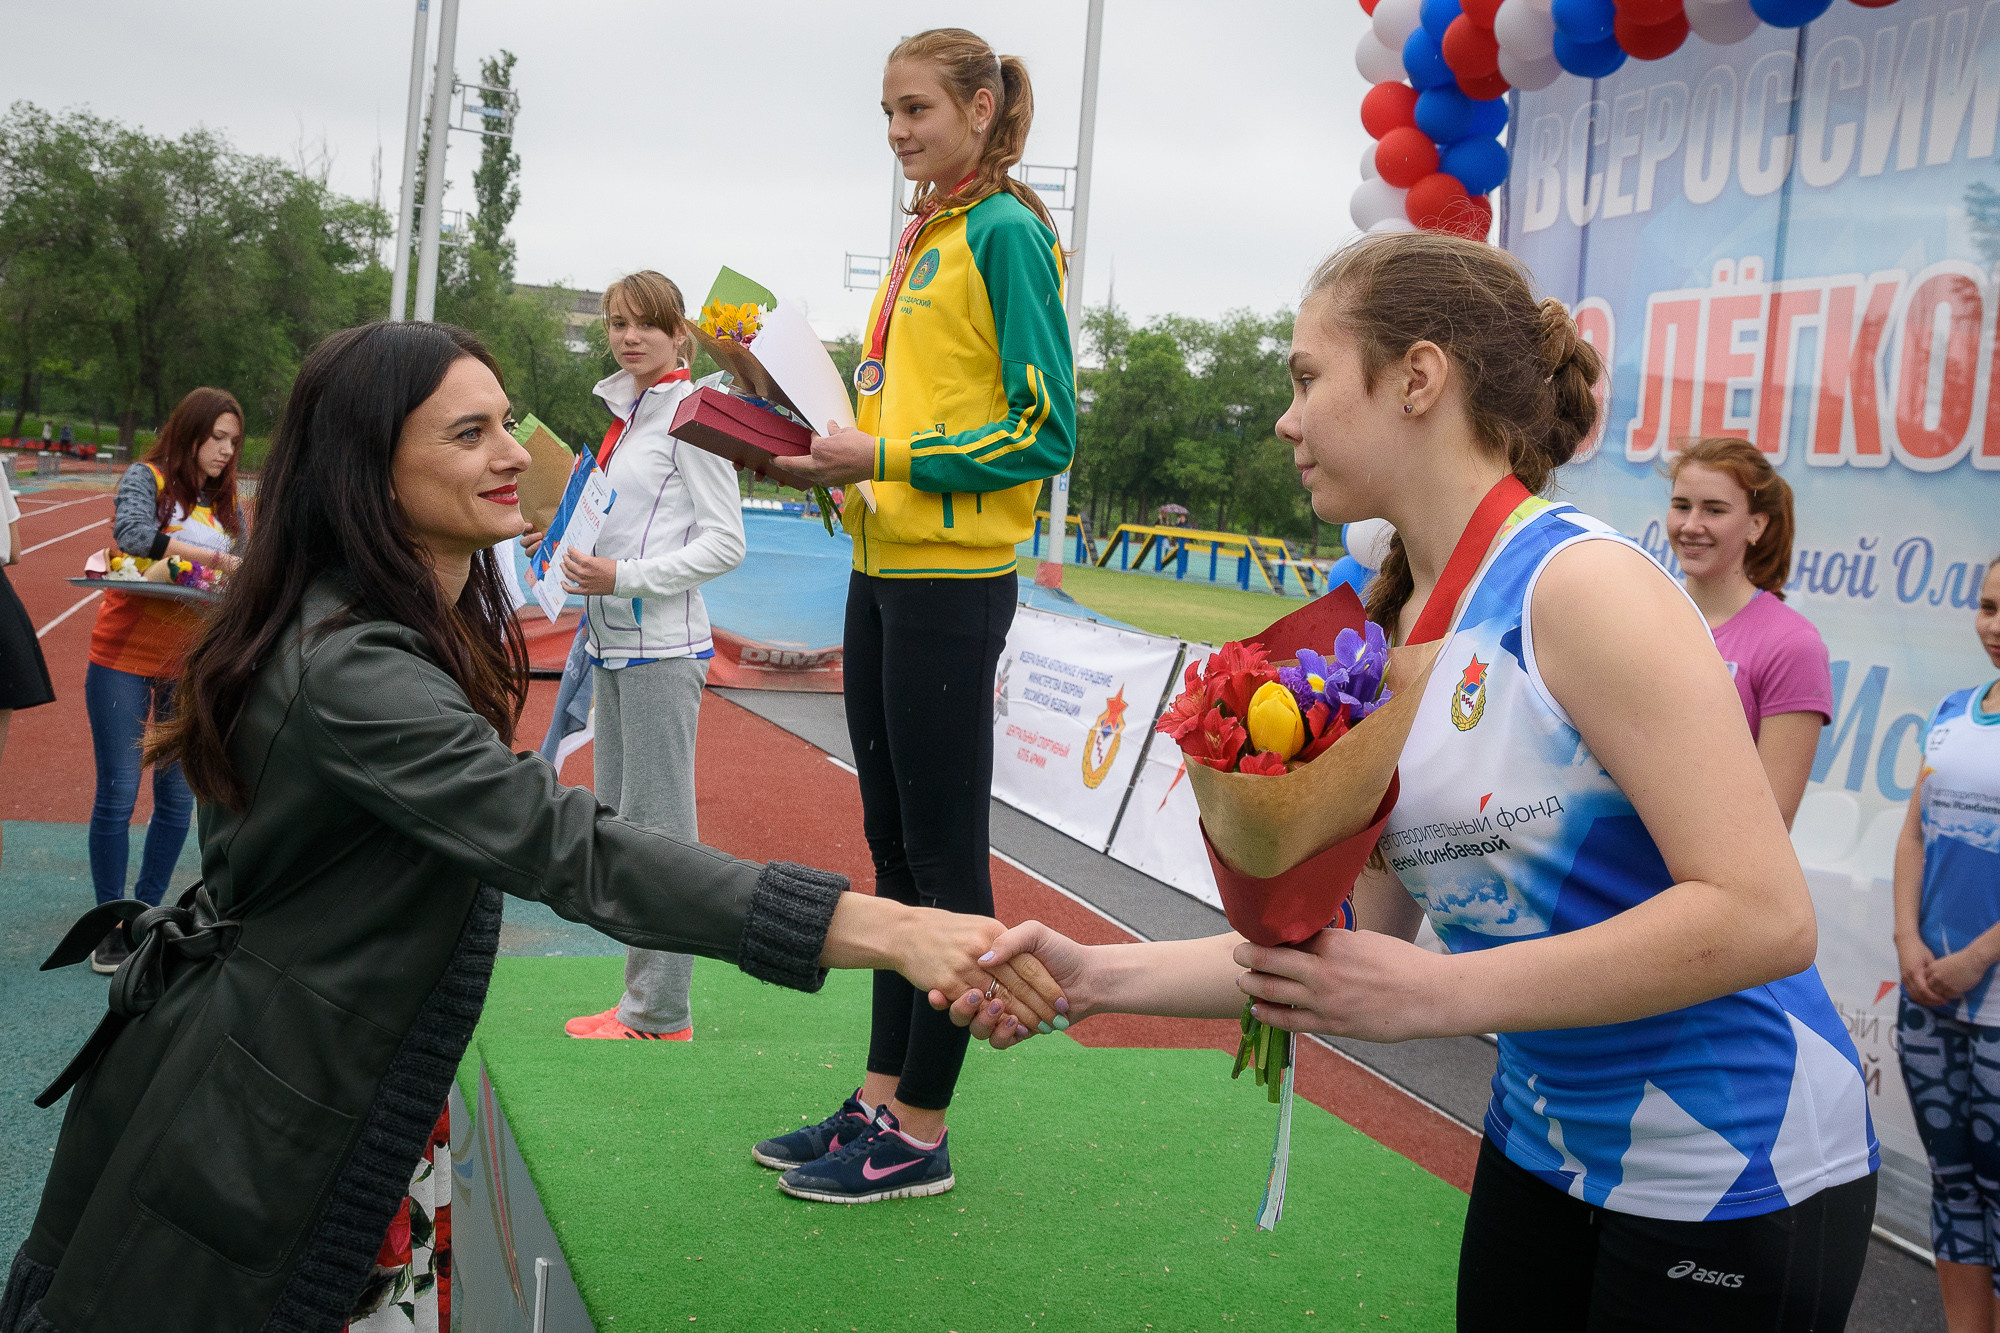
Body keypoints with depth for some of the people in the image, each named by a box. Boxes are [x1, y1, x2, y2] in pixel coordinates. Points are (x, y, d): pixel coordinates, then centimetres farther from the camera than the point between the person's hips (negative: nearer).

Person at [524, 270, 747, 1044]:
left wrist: (626, 576, -20)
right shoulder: (624, 412, 16)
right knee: (615, 821, 12)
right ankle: (640, 998, 20)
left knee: (656, 826, -5)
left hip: (662, 645, -9)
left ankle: (660, 1014, 3)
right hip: (613, 640, 9)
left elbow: (724, 543, -13)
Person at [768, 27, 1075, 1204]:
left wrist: (887, 459, -18)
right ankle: (882, 1098, 25)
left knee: (943, 854, -1)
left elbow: (1045, 432, -14)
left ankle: (922, 1135, 10)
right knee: (895, 849, 14)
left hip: (952, 582, -9)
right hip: (883, 572, 9)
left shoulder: (1007, 232, -8)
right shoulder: (922, 238, 17)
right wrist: (829, 453, 6)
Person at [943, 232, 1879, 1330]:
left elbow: (1763, 916, -25)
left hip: (1737, 1170, -6)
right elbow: (1351, 940, 5)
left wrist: (1433, 993, -27)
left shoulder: (1583, 584, -20)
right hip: (1542, 1145, 6)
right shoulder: (1388, 636, 2)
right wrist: (1096, 977, -4)